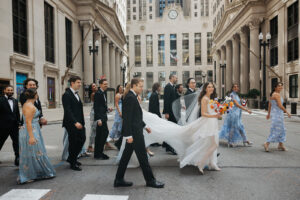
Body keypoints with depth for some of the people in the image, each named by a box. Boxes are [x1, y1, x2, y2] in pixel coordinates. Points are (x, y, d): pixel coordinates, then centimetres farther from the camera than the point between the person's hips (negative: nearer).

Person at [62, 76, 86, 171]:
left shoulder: (76, 94, 15)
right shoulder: (67, 95, -12)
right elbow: (67, 111, -19)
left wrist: (81, 122, 9)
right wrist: (75, 122, -25)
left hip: (79, 122, 8)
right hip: (71, 124, -8)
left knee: (82, 139, 11)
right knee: (73, 142, 1)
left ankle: (72, 158, 30)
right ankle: (73, 163, 18)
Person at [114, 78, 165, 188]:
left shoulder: (132, 97, 13)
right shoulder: (130, 97, -17)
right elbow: (127, 118, -21)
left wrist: (144, 126, 20)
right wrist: (129, 135, -22)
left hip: (135, 131, 10)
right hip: (134, 133, -10)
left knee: (126, 156, 14)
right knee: (142, 157, 3)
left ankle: (119, 180, 25)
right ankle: (150, 180, 17)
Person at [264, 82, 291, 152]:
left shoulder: (272, 94, 12)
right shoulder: (277, 94, -17)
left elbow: (269, 105, 18)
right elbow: (280, 106, -22)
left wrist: (268, 114, 23)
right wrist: (287, 112, -11)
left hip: (274, 113, 10)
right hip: (277, 114, -10)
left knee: (281, 130, 17)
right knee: (276, 130, -5)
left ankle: (280, 145, 24)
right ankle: (267, 143, -4)